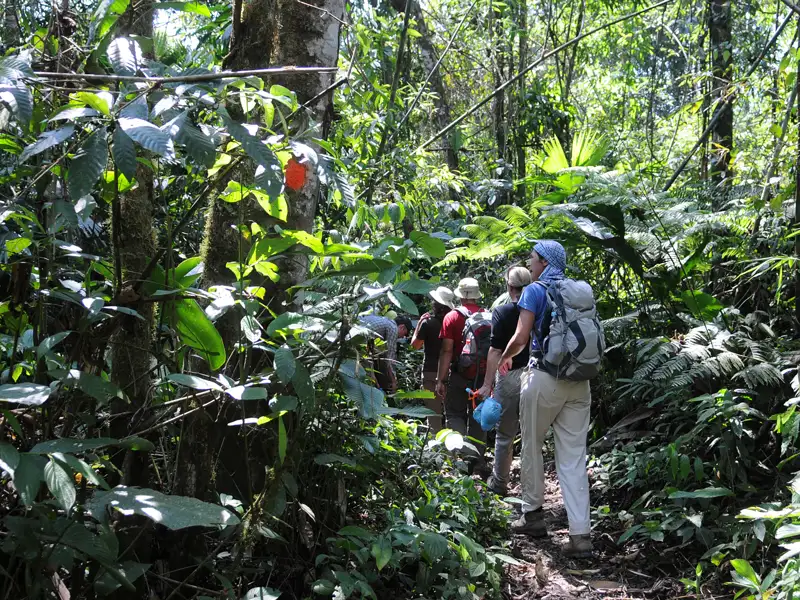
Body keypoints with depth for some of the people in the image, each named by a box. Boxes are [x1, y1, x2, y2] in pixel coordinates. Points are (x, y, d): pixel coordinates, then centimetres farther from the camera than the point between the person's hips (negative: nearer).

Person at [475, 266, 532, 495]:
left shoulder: (502, 312, -9)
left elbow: (495, 350, -12)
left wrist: (487, 384, -9)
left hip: (510, 376, -3)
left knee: (505, 434, 9)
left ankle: (499, 483, 18)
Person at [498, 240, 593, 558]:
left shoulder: (535, 291, -3)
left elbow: (520, 337, -9)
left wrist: (504, 357, 10)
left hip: (544, 377, -5)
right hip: (579, 380, 5)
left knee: (532, 446, 14)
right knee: (573, 458, 2)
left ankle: (533, 514, 23)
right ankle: (581, 535, -3)